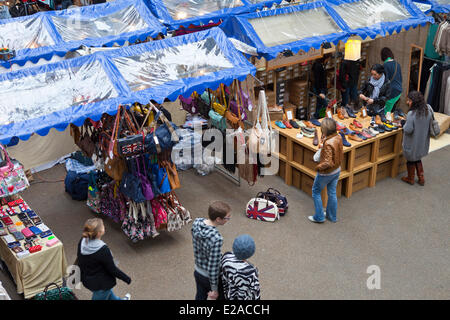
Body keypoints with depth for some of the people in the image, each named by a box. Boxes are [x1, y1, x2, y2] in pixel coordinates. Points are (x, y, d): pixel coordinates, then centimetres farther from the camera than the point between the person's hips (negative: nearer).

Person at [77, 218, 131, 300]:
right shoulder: (103, 250, -35)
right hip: (101, 284, -7)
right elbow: (112, 269, -24)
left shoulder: (82, 242, -15)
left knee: (108, 291, 33)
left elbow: (79, 258, 2)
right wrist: (127, 279, -8)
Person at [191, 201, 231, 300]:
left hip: (198, 272, 6)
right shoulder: (216, 239, -38)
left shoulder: (196, 222, -16)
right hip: (210, 277, -6)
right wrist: (214, 290, -17)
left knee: (200, 297, 26)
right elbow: (213, 268, -30)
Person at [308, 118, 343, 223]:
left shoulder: (328, 144, -33)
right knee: (332, 193, 21)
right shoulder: (338, 137, -8)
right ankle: (332, 216, 36)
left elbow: (327, 163, -33)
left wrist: (318, 167, -15)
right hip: (337, 170, 8)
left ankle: (319, 217, 20)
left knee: (316, 192, 14)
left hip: (326, 173, -8)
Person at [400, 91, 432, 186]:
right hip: (422, 142, 6)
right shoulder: (428, 110, -7)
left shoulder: (411, 114, -30)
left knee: (410, 160, 16)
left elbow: (408, 130, -27)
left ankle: (410, 179, 33)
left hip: (412, 143, -6)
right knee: (418, 159, 26)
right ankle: (421, 178, 30)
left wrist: (404, 123, -7)